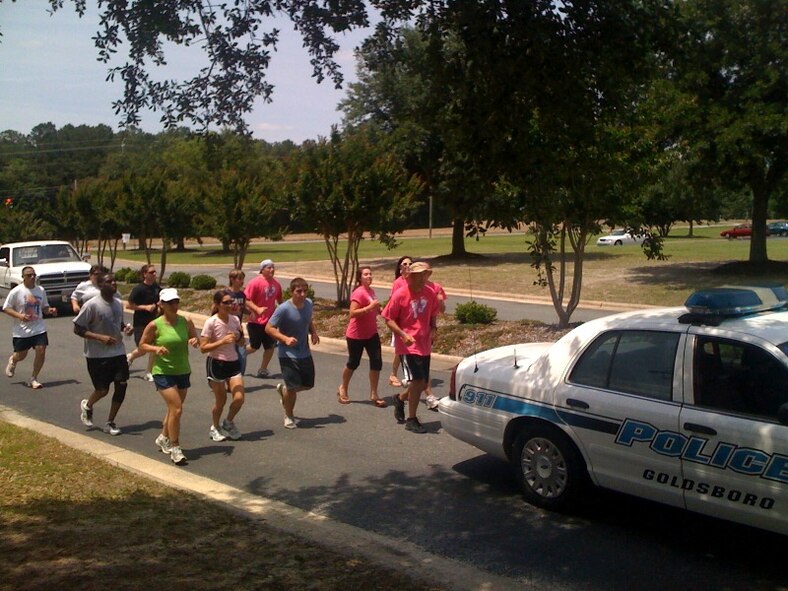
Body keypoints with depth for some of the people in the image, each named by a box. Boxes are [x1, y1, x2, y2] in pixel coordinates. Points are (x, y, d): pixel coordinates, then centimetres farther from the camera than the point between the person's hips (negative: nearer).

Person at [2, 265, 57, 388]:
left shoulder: (40, 290, 2)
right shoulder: (16, 292, -10)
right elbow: (6, 308, -6)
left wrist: (50, 310, -10)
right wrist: (20, 316, -22)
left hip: (39, 328, 3)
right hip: (21, 331, -3)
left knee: (41, 352, -9)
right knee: (21, 355, 9)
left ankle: (33, 379, 7)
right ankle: (12, 361, 48)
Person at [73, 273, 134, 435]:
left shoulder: (118, 303, 4)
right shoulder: (92, 305, -15)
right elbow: (77, 329, -13)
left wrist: (126, 328, -1)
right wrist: (100, 337, -23)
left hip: (118, 352, 5)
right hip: (97, 355, -5)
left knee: (122, 385, -3)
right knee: (102, 390, 0)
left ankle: (110, 422, 14)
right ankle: (87, 406, 36)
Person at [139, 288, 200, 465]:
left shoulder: (186, 322, -2)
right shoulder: (155, 325, -11)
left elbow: (195, 339, 9)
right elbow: (142, 345, -3)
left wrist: (195, 341, -14)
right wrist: (155, 348, -21)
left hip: (183, 372, 5)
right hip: (163, 373, -5)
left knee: (174, 408, 19)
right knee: (176, 408, -14)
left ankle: (163, 438, 42)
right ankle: (174, 448, -2)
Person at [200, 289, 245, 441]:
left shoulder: (235, 319, 1)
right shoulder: (211, 322, -15)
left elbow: (241, 344, 12)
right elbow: (203, 348, -17)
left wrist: (240, 337, -10)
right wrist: (222, 341, -26)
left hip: (233, 363, 5)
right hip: (216, 364, -4)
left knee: (239, 398, -6)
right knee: (221, 400, 4)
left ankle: (228, 423, 23)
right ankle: (215, 428, 31)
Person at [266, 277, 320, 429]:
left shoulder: (309, 303, 0)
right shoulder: (284, 309, -20)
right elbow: (269, 328, -16)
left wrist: (314, 332, -1)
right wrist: (285, 339, -29)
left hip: (305, 353, 7)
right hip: (288, 355, -7)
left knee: (308, 384, 13)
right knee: (293, 388, -6)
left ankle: (283, 388, 42)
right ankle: (289, 417, 18)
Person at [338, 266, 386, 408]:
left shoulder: (371, 291, 7)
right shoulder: (358, 293, -19)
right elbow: (352, 313, -27)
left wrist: (379, 310, 2)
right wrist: (370, 307, -33)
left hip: (372, 333, 7)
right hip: (356, 335, -7)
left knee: (377, 363, -1)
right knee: (353, 363, 9)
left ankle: (374, 395, 9)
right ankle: (343, 389, 33)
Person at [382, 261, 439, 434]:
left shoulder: (430, 293, 2)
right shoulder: (400, 294, -13)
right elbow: (389, 318, -9)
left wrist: (433, 329, -1)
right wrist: (403, 335, -21)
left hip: (424, 346, 6)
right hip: (408, 346, -6)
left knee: (423, 383, 11)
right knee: (417, 380, -14)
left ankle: (400, 398, 41)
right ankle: (411, 420, 1)